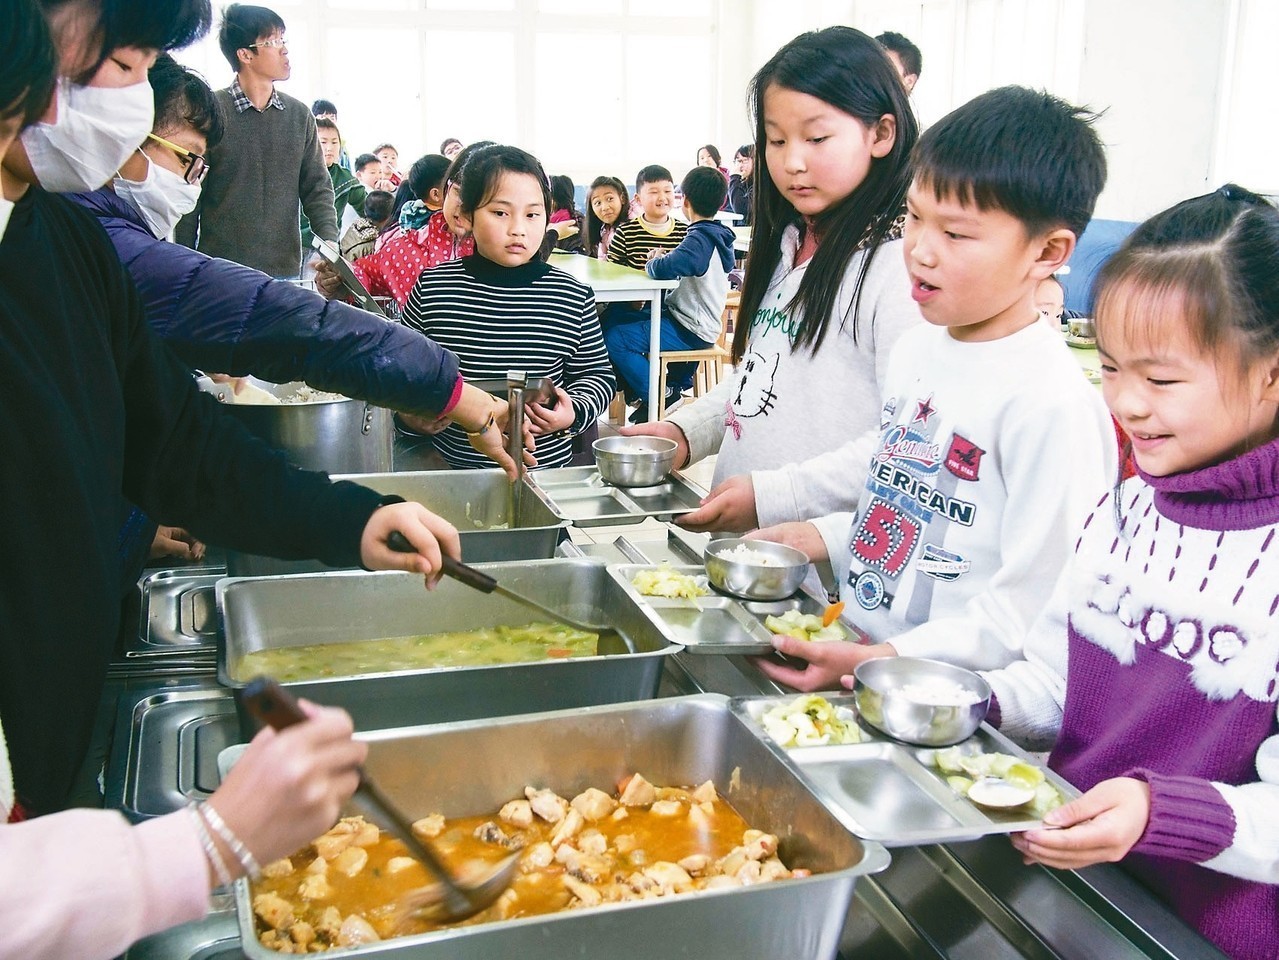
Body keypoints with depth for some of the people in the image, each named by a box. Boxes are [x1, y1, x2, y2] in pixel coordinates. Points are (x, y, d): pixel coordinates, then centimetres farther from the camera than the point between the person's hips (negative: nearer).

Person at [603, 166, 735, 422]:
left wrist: (651, 263, -12)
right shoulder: (716, 236, 10)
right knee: (616, 317, 20)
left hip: (690, 332, -10)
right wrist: (661, 261, 2)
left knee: (614, 339, -15)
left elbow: (665, 268, -34)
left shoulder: (700, 239, -21)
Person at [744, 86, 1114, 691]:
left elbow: (1033, 611, -19)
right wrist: (828, 537, 10)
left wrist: (886, 660, -22)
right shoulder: (916, 349, 9)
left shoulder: (1052, 403, -18)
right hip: (851, 652, 7)